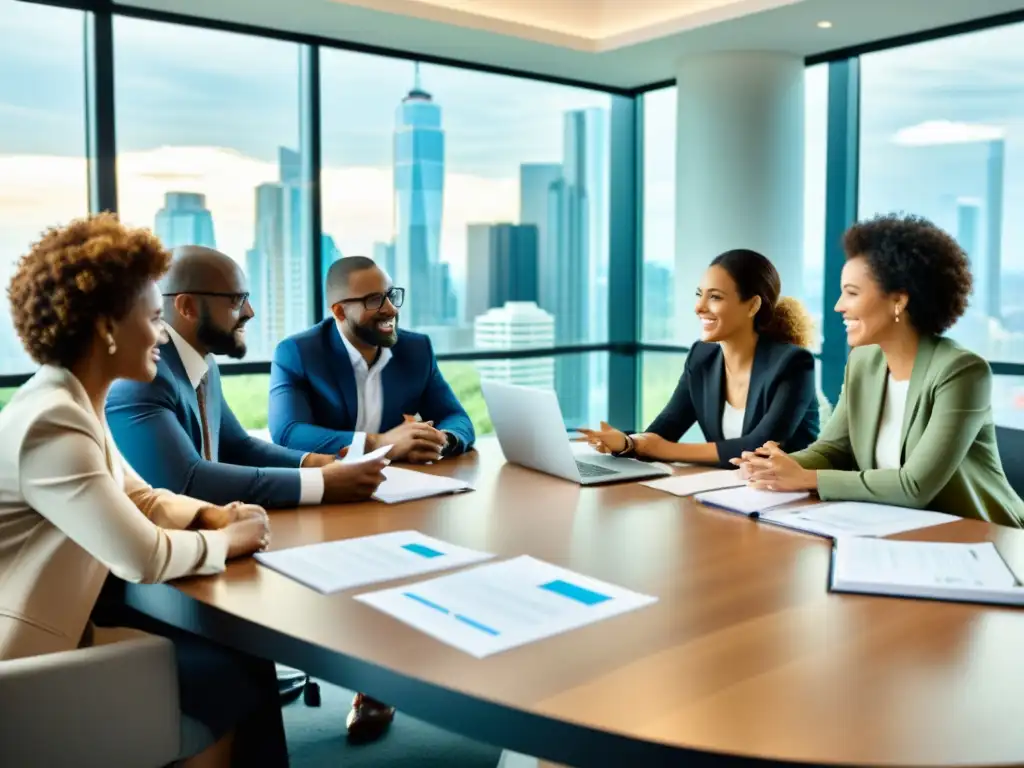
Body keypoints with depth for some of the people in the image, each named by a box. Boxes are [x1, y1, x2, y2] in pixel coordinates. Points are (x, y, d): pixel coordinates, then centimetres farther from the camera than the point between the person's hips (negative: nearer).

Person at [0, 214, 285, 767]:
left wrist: (213, 515, -1)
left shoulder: (74, 404, 6)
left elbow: (141, 499, 17)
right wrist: (228, 541, -11)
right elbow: (144, 558, -29)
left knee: (245, 653, 5)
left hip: (67, 632, 9)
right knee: (235, 679, -3)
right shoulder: (52, 423, -26)